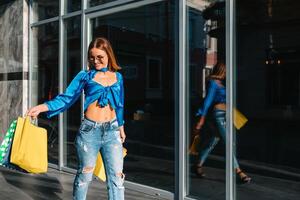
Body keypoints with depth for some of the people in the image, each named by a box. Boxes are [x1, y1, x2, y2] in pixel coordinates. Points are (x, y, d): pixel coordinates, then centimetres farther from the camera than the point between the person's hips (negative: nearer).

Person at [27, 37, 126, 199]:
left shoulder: (117, 77, 9)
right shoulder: (85, 75, 0)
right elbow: (67, 98, -6)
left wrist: (121, 128, 20)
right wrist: (42, 107, -19)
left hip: (112, 131, 3)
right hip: (89, 131, -2)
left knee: (116, 177, 4)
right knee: (84, 175, 11)